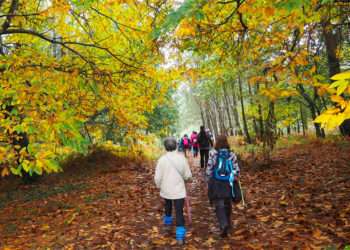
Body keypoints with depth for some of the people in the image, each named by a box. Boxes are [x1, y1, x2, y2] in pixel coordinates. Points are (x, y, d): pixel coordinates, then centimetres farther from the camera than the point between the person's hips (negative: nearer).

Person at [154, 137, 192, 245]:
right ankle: (180, 236, -1)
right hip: (179, 190, -2)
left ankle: (168, 220, 51)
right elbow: (188, 176, -5)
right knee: (179, 212, 3)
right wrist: (185, 179, 18)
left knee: (168, 204, 30)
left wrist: (159, 186, 10)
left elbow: (157, 177, -10)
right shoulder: (182, 158, -11)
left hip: (166, 189, 2)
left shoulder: (162, 159, -13)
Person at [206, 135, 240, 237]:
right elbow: (236, 170, -2)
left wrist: (209, 181, 7)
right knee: (227, 204, 21)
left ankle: (224, 225, -15)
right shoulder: (232, 155, -4)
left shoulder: (213, 154, -10)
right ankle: (227, 223, 38)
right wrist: (234, 180, 13)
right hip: (228, 183, 3)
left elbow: (209, 170, -6)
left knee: (219, 205, 3)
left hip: (216, 183, -2)